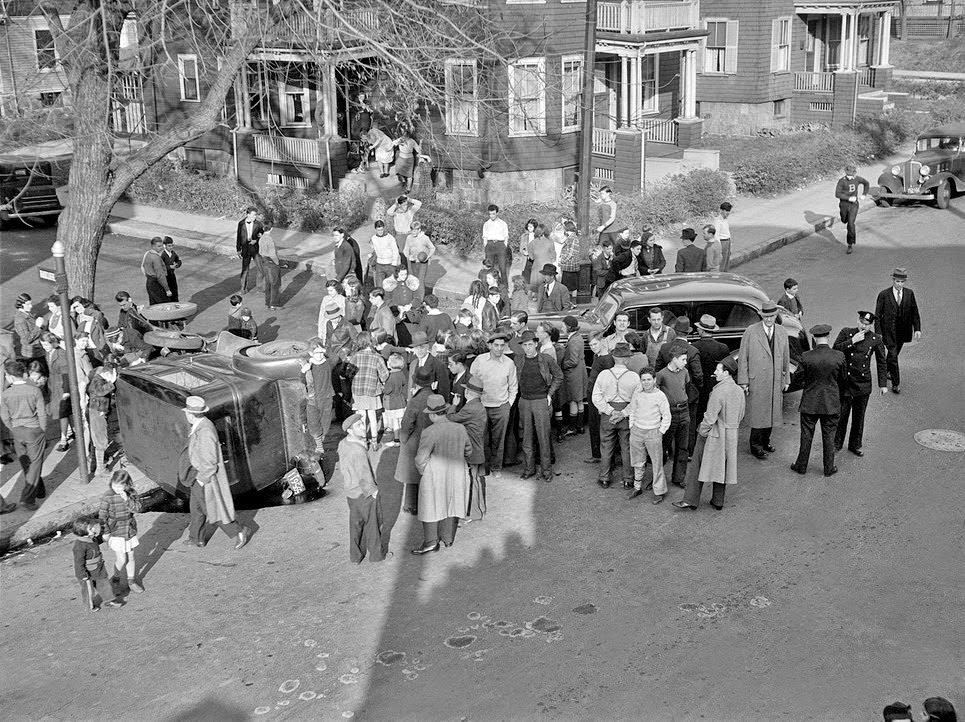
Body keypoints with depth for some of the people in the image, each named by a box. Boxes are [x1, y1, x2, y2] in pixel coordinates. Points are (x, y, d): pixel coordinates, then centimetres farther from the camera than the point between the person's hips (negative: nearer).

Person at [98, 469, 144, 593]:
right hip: (115, 532, -4)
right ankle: (116, 578, 26)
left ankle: (131, 582, 31)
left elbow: (138, 508, -14)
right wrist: (105, 532, -10)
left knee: (130, 557, 14)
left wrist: (127, 499, -27)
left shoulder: (132, 493, -6)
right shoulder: (108, 497, -17)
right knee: (121, 559, -2)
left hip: (130, 530, 4)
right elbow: (102, 515, -11)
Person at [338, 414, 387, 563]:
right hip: (366, 495, -7)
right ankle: (377, 553, 33)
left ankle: (356, 555, 35)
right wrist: (375, 493, -12)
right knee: (373, 523, 15)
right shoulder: (359, 452, -32)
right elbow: (365, 479, -26)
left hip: (350, 492, 7)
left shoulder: (342, 444, -8)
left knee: (356, 524, 22)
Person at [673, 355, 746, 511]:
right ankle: (718, 501, 24)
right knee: (722, 467, 16)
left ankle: (690, 500, 6)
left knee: (698, 467, 3)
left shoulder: (718, 392, -22)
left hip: (713, 435, -7)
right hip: (731, 436, 7)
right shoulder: (739, 391, 2)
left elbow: (710, 417, -20)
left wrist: (702, 432, -6)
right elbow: (741, 415, 11)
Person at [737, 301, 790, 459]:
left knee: (771, 412, 12)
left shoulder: (782, 333, 7)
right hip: (757, 381, -4)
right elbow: (742, 357, -5)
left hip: (776, 382, 5)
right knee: (758, 414, -2)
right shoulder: (751, 332, -7)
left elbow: (786, 358, 14)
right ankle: (756, 446, 9)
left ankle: (765, 441, 27)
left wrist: (786, 379, 13)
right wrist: (743, 381, -8)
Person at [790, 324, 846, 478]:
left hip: (810, 402, 0)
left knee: (806, 436, 13)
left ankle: (801, 466, 24)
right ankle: (829, 468, 23)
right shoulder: (839, 357, -12)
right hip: (831, 403, 1)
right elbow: (843, 379, 2)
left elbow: (797, 379, -5)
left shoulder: (806, 357, -15)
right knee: (829, 436, 13)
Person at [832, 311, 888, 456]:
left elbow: (882, 362, 7)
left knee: (859, 416, 11)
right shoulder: (846, 333, -4)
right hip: (844, 381, -2)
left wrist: (883, 384, 5)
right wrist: (852, 341, -20)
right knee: (842, 414, 1)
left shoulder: (876, 339, 0)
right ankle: (837, 444, 19)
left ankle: (855, 445, 26)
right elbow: (835, 350, -12)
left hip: (863, 384, 2)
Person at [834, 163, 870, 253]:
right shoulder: (841, 181, -15)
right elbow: (837, 194, -18)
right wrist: (849, 198, -25)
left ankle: (851, 244, -8)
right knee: (844, 221, 24)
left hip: (853, 205, -1)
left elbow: (867, 183, 14)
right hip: (844, 204, 1)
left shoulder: (857, 178, -5)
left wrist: (864, 194, 3)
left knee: (851, 224, -13)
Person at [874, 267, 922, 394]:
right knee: (893, 356, -7)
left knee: (894, 353, 20)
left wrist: (917, 329, -5)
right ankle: (895, 384, 2)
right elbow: (877, 315, -8)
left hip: (903, 331, 4)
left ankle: (886, 370, 48)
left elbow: (915, 312, 3)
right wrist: (878, 333, -12)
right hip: (889, 331, -4)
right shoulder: (884, 295, -12)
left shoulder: (909, 293, -3)